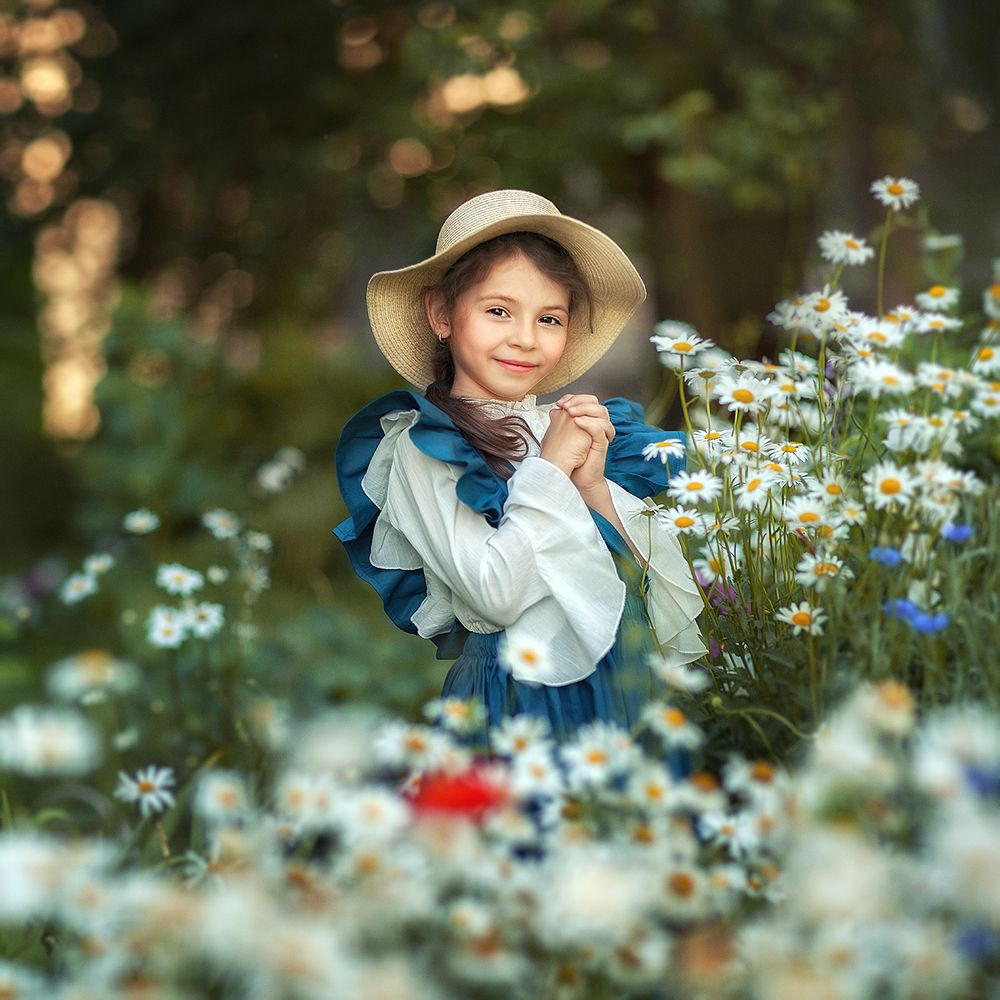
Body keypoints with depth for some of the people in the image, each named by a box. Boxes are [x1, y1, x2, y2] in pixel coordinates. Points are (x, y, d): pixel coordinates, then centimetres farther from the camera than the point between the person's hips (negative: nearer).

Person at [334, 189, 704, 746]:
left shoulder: (572, 426, 6)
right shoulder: (419, 448, -9)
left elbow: (656, 576, 3)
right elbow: (496, 593, -19)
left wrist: (596, 488, -12)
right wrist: (549, 469, -15)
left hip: (635, 683, 5)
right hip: (527, 695, -5)